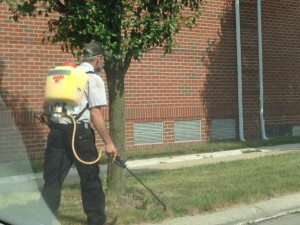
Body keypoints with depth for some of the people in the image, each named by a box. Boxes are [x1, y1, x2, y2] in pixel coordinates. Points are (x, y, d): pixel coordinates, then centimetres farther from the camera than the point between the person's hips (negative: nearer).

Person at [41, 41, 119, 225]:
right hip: (78, 132, -6)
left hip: (56, 130, 6)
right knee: (90, 177, 10)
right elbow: (95, 113, -11)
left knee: (52, 178, 9)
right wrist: (108, 142, -8)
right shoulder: (94, 79, -3)